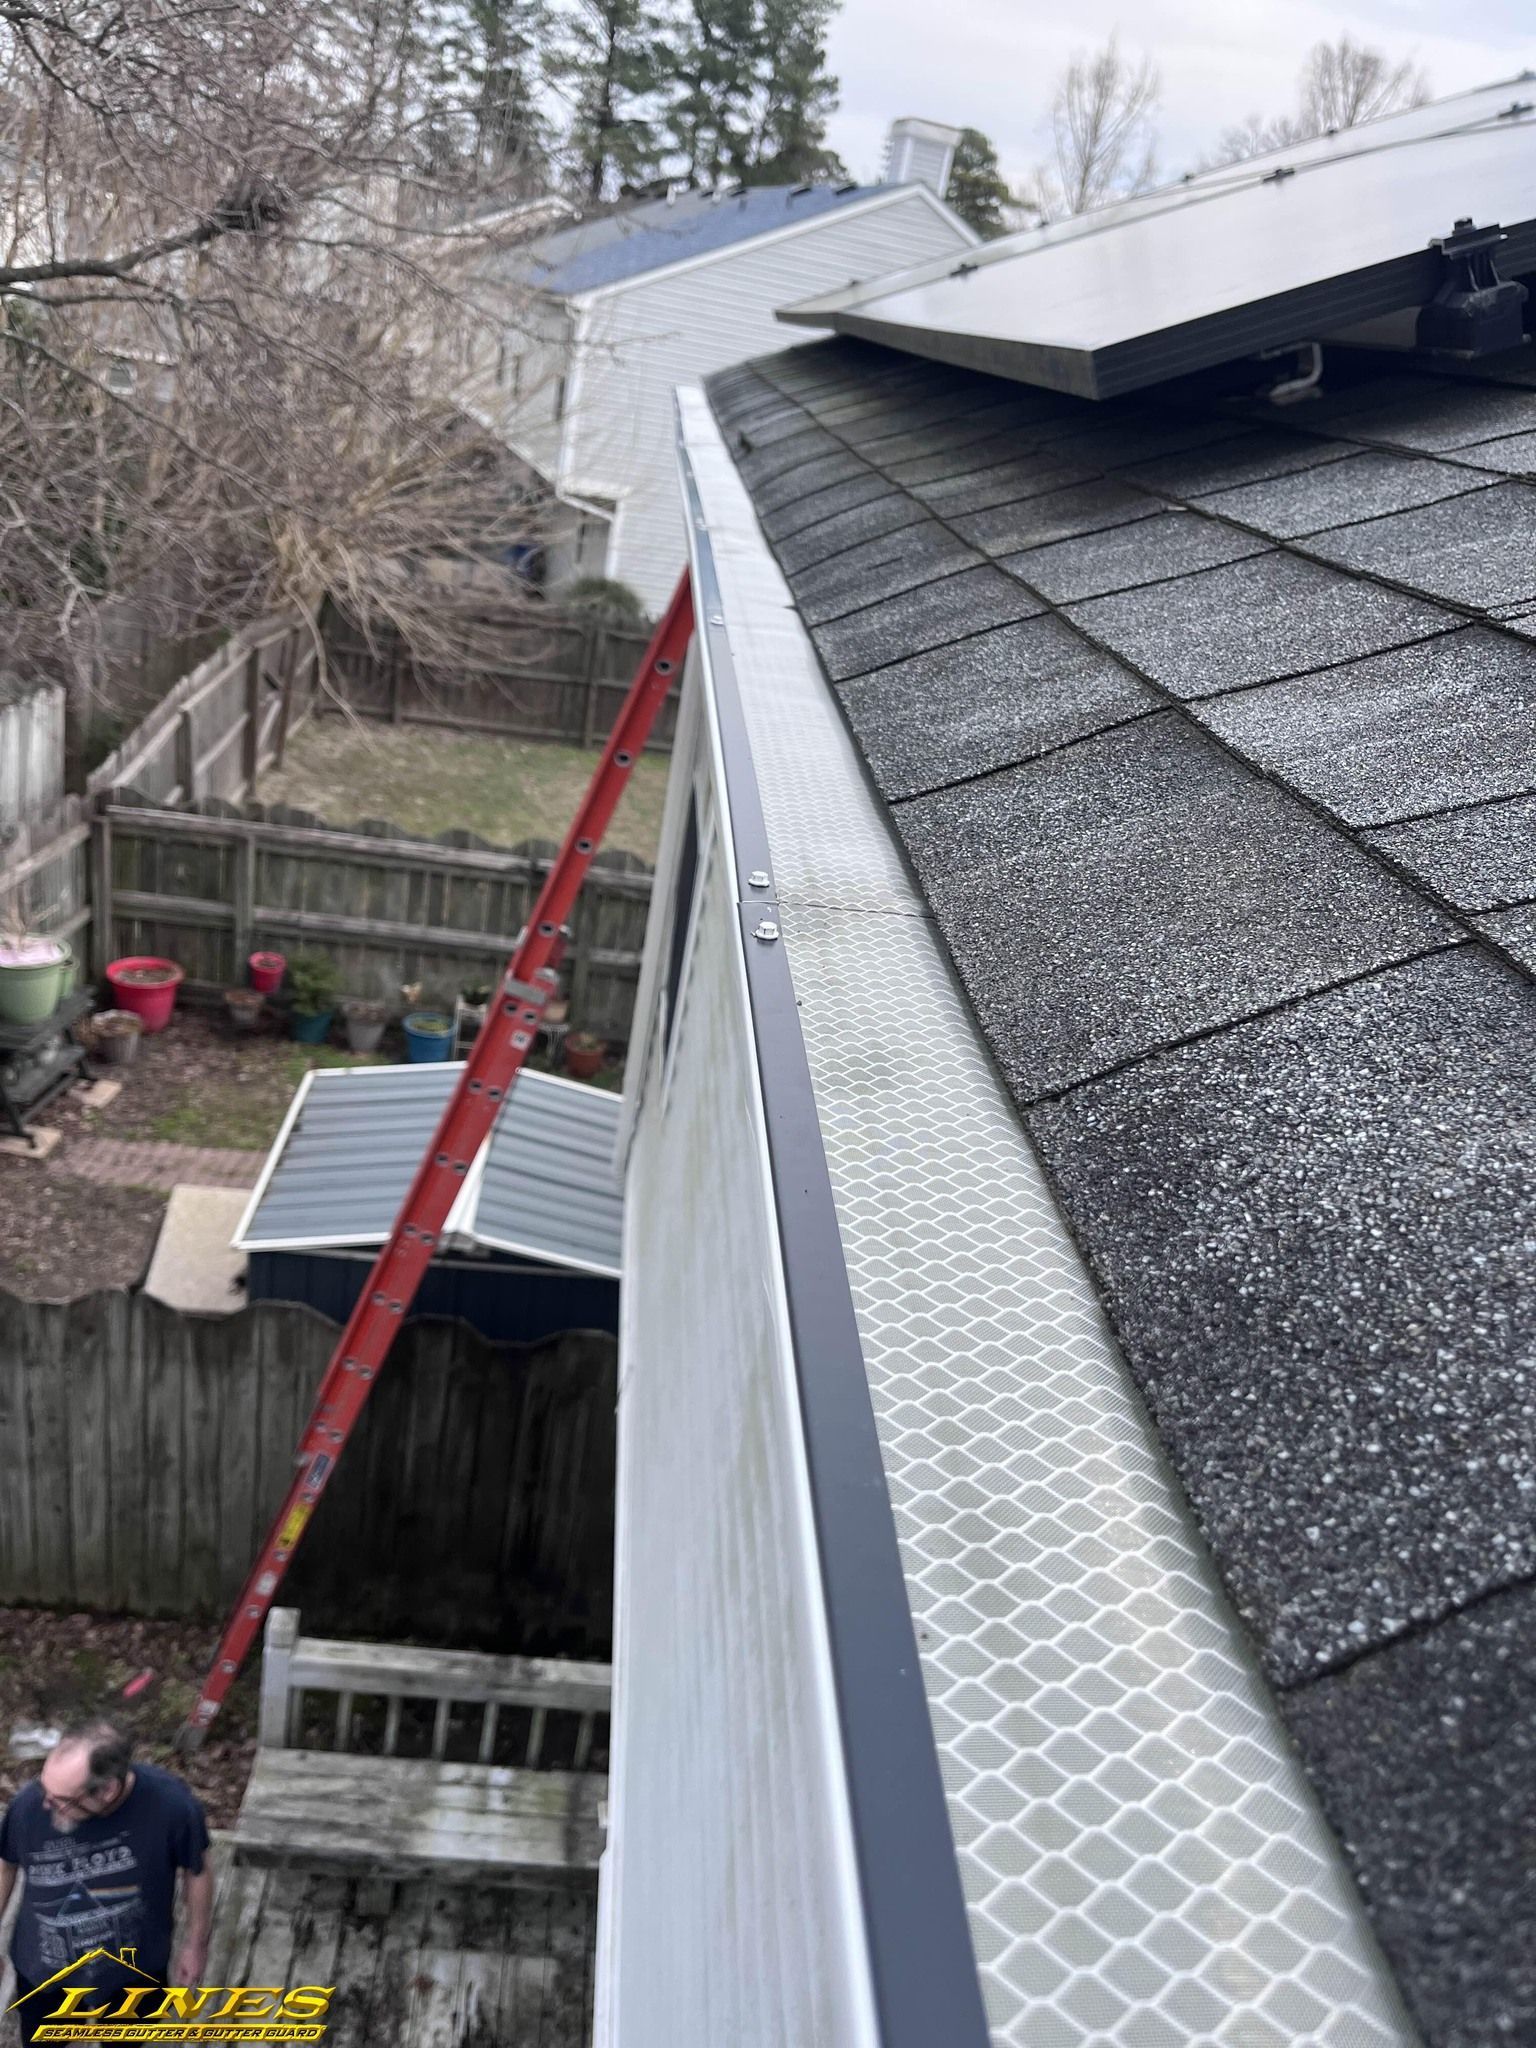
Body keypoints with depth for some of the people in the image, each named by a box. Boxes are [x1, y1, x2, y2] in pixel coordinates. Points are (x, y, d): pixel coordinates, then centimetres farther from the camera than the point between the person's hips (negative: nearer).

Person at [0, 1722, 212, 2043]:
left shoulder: (171, 1804, -33)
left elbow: (197, 1871, -11)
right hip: (44, 1974, 0)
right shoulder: (30, 1804, -31)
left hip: (135, 1972, 0)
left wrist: (196, 1944, 1)